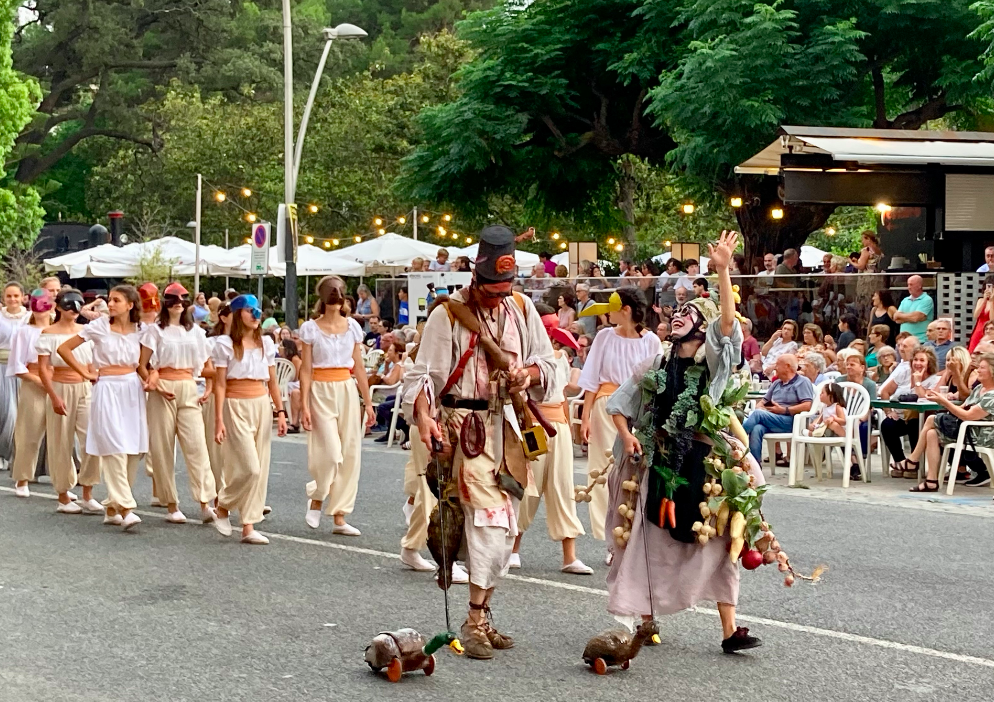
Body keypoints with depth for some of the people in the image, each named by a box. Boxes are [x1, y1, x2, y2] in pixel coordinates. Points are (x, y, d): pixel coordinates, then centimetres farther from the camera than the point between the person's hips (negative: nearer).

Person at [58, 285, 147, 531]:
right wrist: (86, 373, -2)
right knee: (115, 449, -12)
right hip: (108, 390, -4)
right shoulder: (99, 326, -2)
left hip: (133, 390, 4)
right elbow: (64, 348, 2)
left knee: (133, 451, 3)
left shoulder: (140, 329, 6)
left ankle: (112, 508, 14)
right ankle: (125, 509, -16)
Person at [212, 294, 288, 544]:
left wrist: (281, 412, 6)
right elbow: (220, 384, -6)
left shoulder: (266, 343, 9)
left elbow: (272, 381, 13)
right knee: (249, 467, -12)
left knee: (260, 469, 2)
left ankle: (248, 527, 7)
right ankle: (223, 506, 14)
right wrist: (218, 420, -11)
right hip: (235, 406, -5)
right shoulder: (225, 344, -5)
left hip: (262, 405, 5)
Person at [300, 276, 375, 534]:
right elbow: (306, 370, -4)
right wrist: (304, 406, -10)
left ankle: (340, 517, 8)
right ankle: (316, 501, 14)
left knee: (350, 454, 1)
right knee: (331, 453, -13)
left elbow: (359, 368, 10)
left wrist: (368, 403, 8)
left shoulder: (352, 327, 6)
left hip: (347, 391, 4)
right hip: (321, 392, -4)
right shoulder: (311, 328, -3)